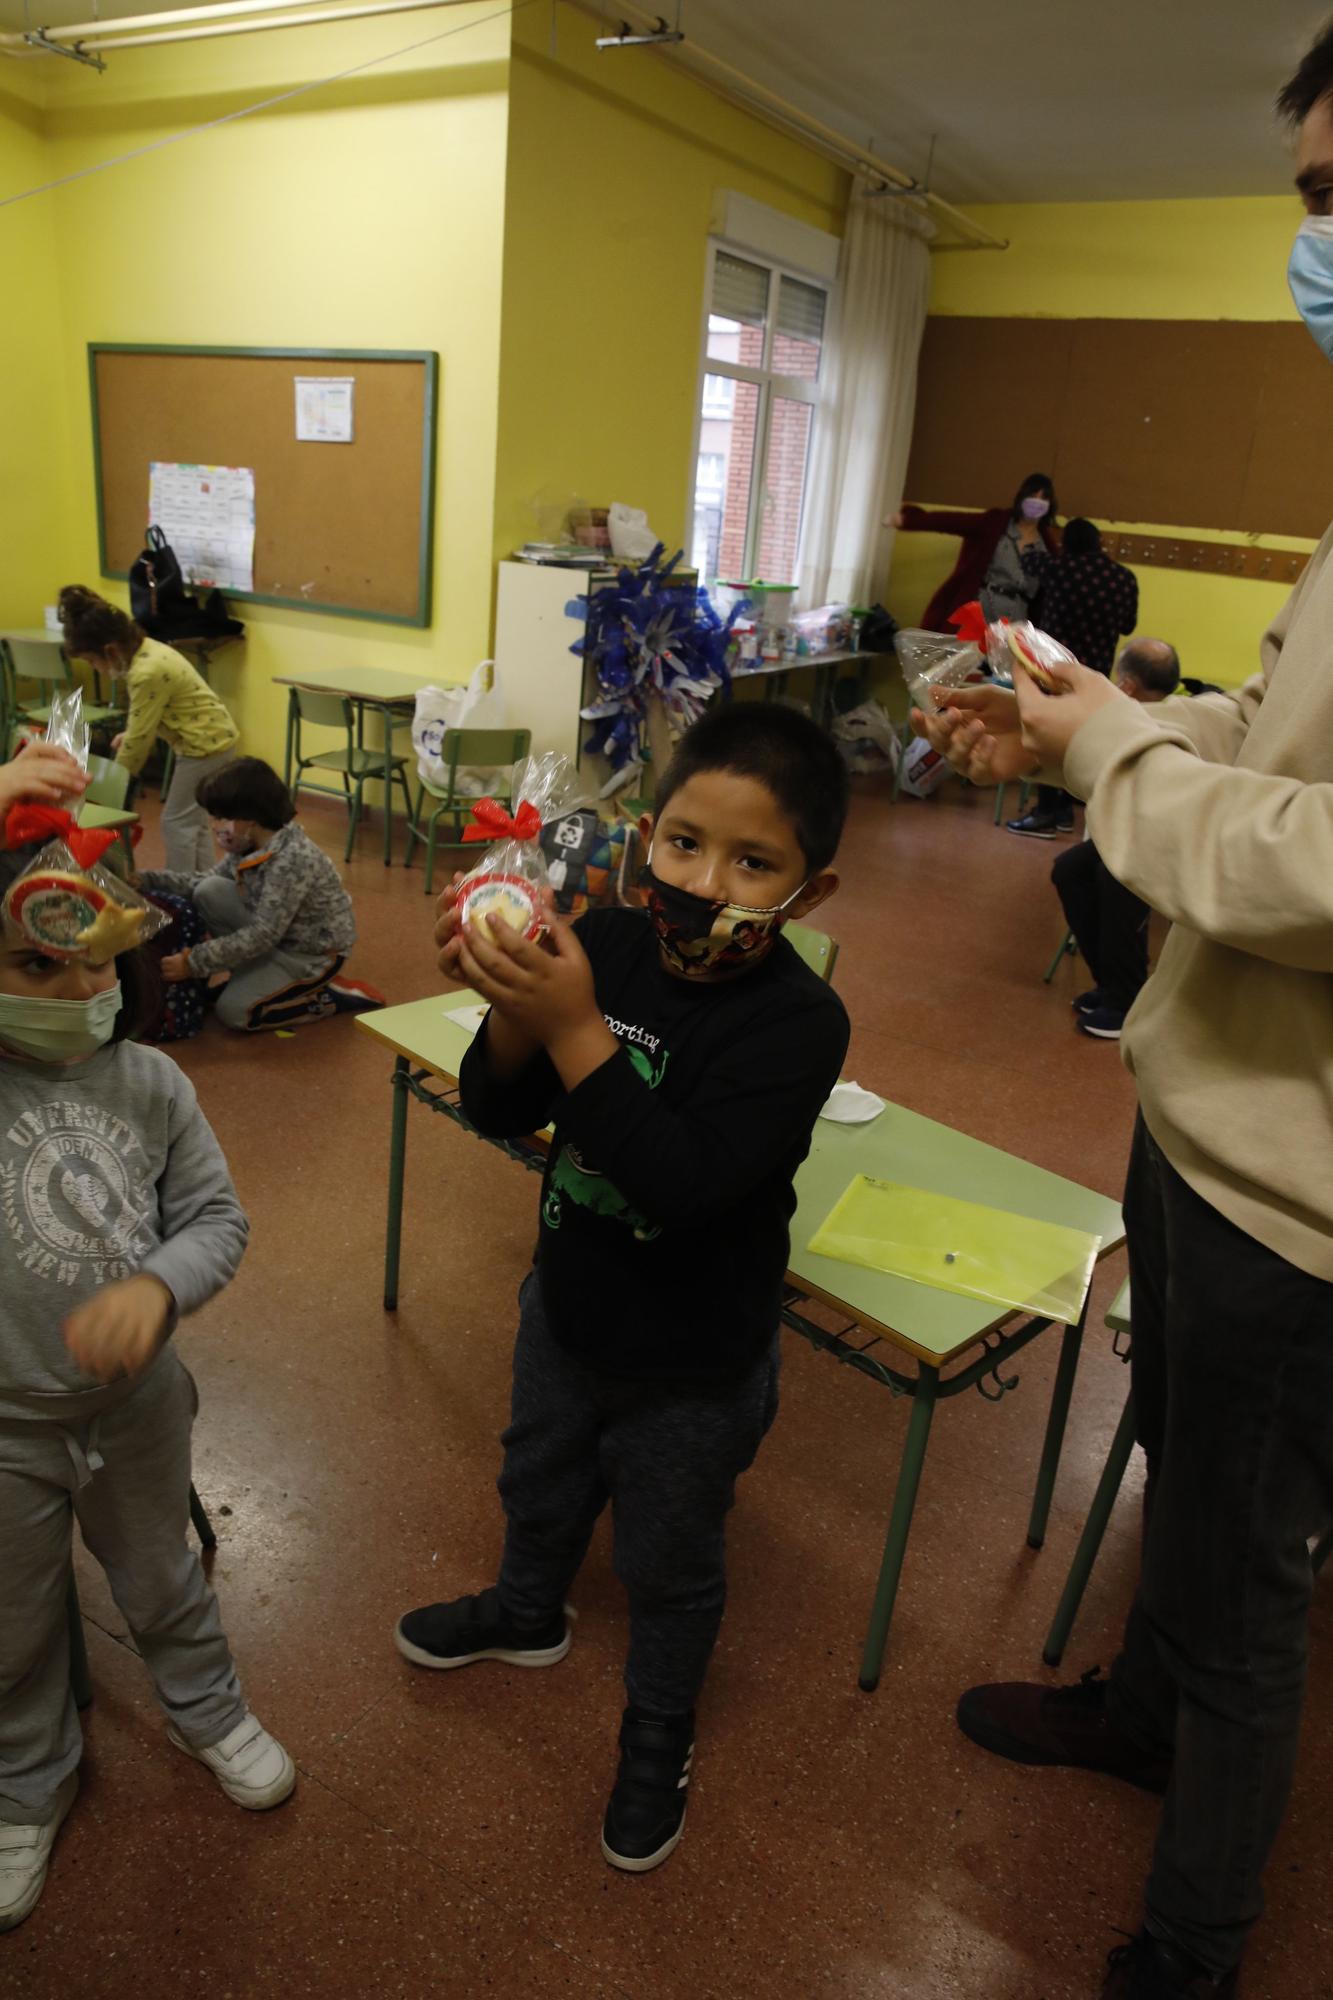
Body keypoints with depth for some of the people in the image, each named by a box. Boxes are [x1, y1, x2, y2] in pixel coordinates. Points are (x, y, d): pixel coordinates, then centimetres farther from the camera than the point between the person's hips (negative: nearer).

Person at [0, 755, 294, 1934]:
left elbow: (218, 1218, -6)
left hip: (139, 1402, 1)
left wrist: (157, 1286, -28)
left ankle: (208, 1712, 56)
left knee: (161, 1577, 27)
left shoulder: (150, 1083, -11)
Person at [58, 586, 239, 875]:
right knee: (192, 820, 16)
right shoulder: (146, 649, 3)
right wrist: (128, 734, 5)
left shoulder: (147, 672, -26)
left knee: (176, 822, -1)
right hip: (213, 737, 10)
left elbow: (140, 738, -18)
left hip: (206, 744, -10)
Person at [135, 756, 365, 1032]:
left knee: (232, 1011, -15)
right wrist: (148, 879, -2)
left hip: (312, 952, -8)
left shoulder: (293, 859, -33)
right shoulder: (249, 842, -7)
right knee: (209, 891, -7)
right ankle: (253, 972, 5)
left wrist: (193, 963, -28)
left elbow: (262, 935, -31)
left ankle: (330, 997, -1)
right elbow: (212, 877, 9)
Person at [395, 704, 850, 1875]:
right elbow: (500, 1114, -11)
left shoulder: (799, 1020, -29)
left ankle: (658, 1737, 52)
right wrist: (512, 1015, -32)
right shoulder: (604, 946, -15)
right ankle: (527, 1614, 65)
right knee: (539, 1488, 33)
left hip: (694, 1371, -5)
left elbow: (681, 1182, -38)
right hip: (568, 1310, 5)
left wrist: (572, 1030, -44)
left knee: (670, 1569, 21)